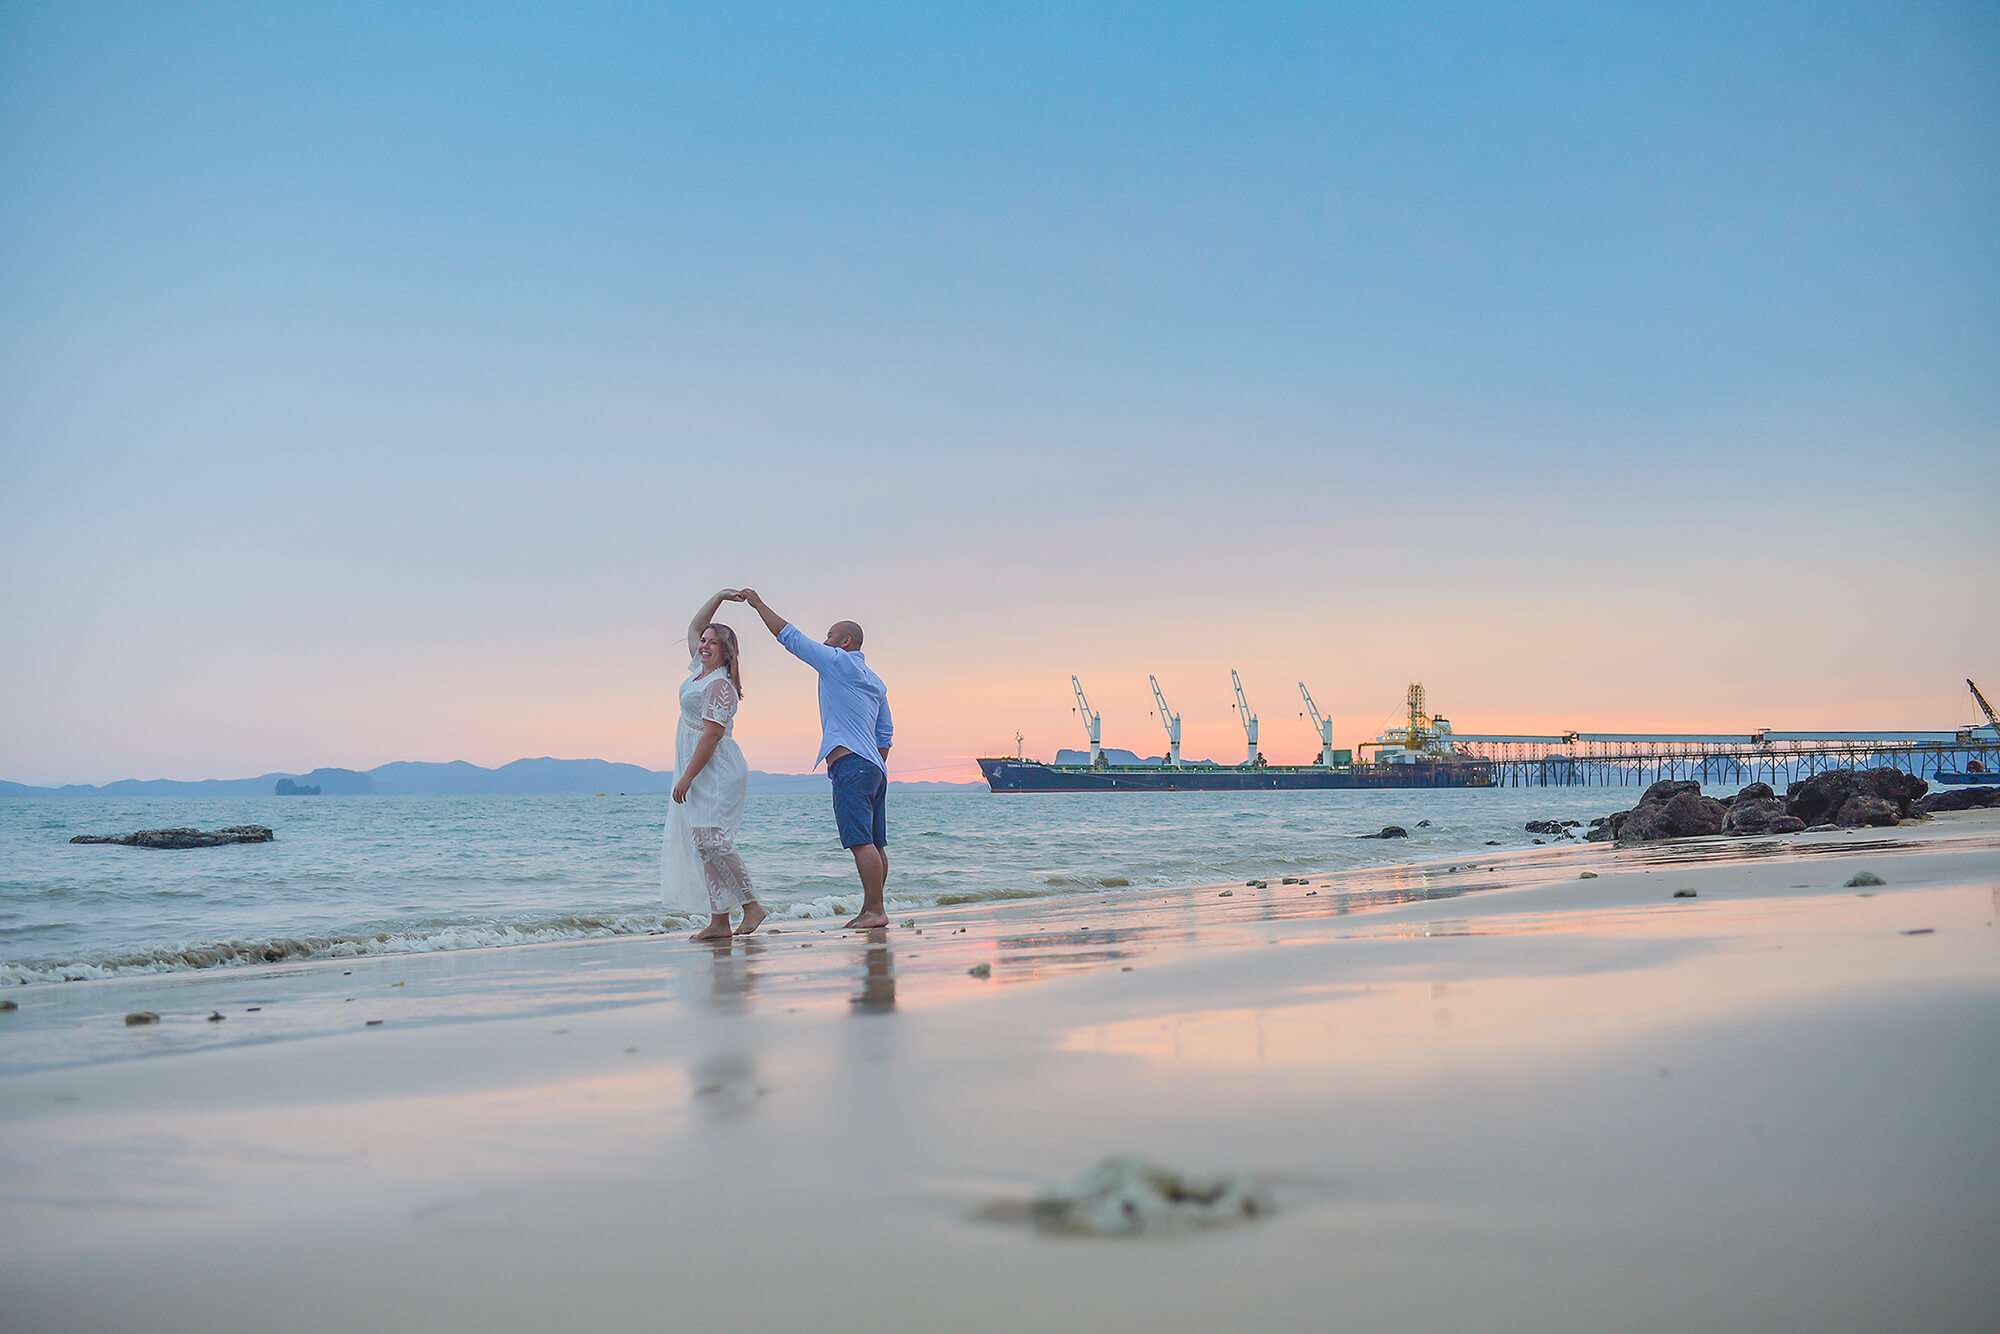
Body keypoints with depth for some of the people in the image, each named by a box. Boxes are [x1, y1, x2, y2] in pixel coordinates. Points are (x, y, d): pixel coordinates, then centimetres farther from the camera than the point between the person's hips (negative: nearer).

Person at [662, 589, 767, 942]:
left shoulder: (719, 684, -13)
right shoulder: (701, 669, 14)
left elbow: (712, 733, -20)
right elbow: (693, 628, 28)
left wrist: (687, 777, -22)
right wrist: (719, 598, 19)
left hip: (715, 772, -9)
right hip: (701, 774, 9)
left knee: (710, 841, -17)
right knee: (705, 845, 4)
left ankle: (751, 905, -9)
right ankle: (719, 922, 3)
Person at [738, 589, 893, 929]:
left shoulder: (837, 661, -1)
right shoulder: (875, 681, 23)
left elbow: (790, 636, 2)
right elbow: (886, 733, 22)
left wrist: (759, 604, 12)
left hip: (850, 764, -9)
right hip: (875, 767, 9)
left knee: (862, 841, -13)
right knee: (875, 844, 7)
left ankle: (875, 910, -17)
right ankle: (871, 910, 10)